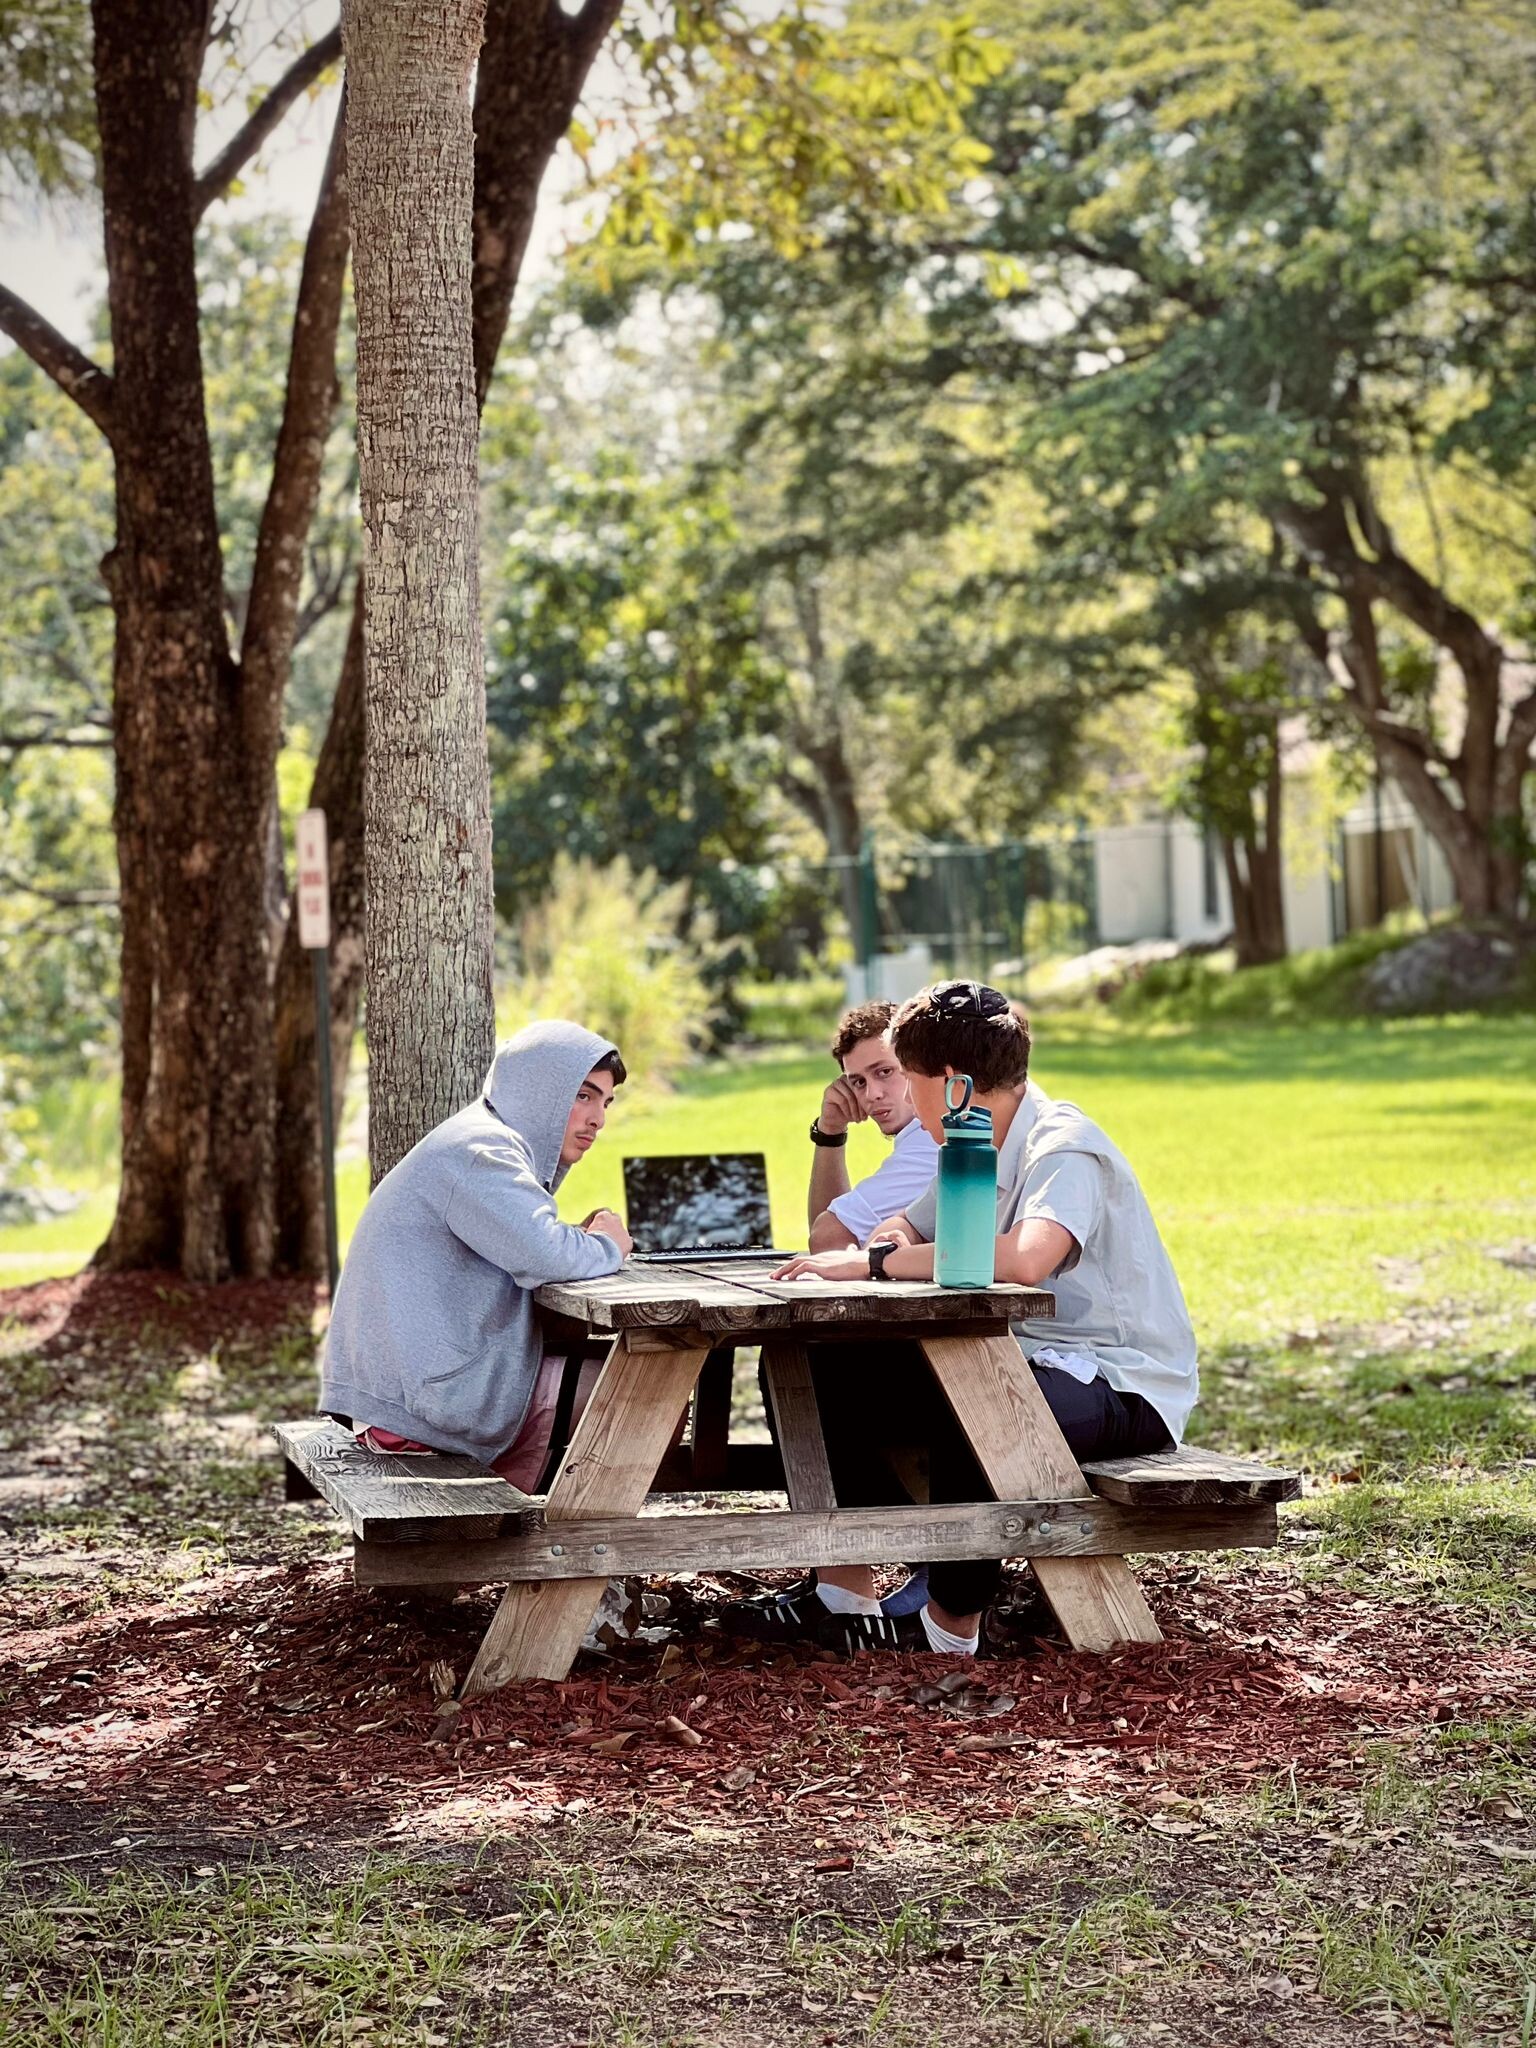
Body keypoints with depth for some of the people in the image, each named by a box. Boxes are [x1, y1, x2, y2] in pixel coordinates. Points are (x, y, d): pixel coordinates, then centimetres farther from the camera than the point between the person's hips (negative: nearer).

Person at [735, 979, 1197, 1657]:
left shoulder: (1065, 1147, -18)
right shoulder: (976, 1151, 11)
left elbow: (1027, 1258, -38)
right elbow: (906, 1230, 22)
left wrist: (877, 1263, -31)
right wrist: (892, 1240, -5)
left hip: (1124, 1388, -9)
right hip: (1027, 1361, 9)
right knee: (828, 1368, 1)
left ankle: (952, 1620, -20)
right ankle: (846, 1590, 1)